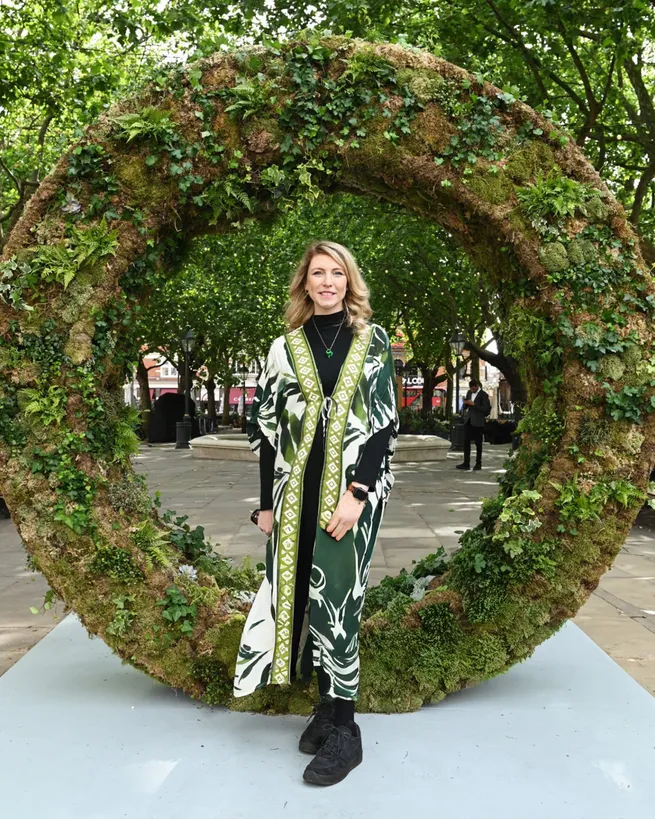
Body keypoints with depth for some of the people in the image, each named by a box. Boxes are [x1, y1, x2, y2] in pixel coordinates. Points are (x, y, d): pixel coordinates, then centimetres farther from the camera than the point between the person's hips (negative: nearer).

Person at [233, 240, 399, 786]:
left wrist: (357, 493, -13)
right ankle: (331, 705, 22)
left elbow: (385, 422, -3)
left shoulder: (373, 342, 4)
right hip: (296, 490, 3)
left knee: (335, 597, -5)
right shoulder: (285, 347, 9)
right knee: (303, 592, 6)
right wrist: (267, 502, 4)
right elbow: (267, 427, 8)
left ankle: (342, 728, 6)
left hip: (354, 487, -3)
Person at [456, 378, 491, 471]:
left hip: (477, 422, -6)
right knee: (466, 442, 2)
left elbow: (485, 409, -14)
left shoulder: (483, 395, -7)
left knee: (478, 443, 2)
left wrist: (474, 404, -18)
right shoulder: (469, 393, 14)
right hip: (468, 420, 6)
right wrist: (465, 403, -3)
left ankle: (478, 463, 10)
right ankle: (466, 463, 4)